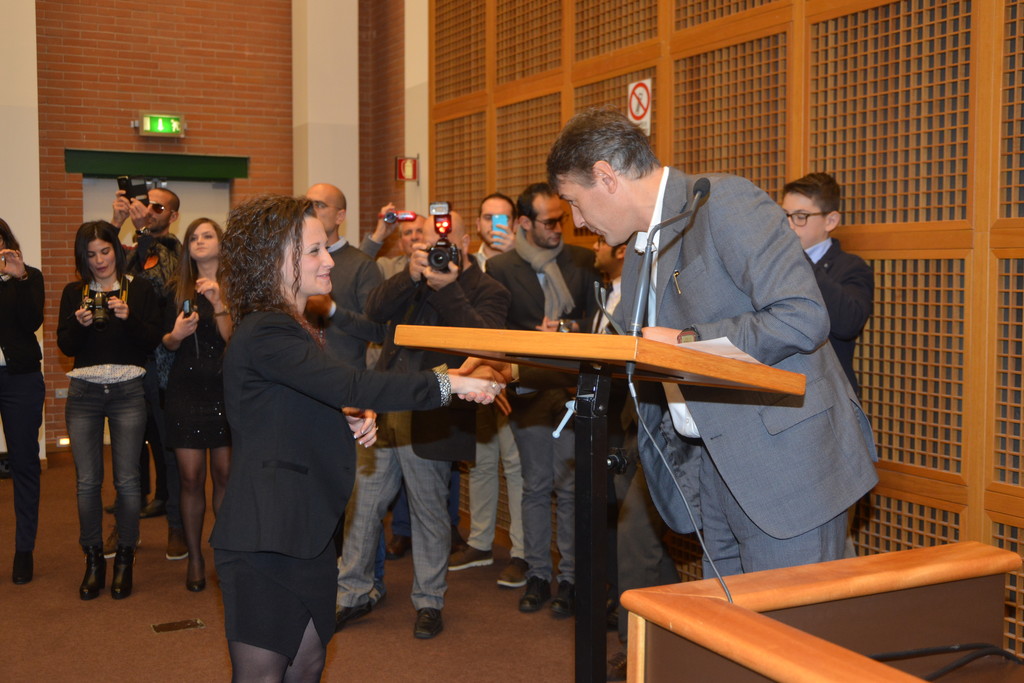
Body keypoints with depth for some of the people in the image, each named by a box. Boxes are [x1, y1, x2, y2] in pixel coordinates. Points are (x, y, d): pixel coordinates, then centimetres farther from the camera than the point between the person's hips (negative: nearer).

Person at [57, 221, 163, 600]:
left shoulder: (140, 289, 4)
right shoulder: (74, 292, 9)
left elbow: (153, 339, -3)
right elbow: (64, 345, 4)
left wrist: (129, 317, -19)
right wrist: (79, 323, -15)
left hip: (127, 390, -2)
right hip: (84, 392, 2)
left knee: (127, 480, -1)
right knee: (87, 481, 2)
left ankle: (125, 559, 13)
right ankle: (93, 559, 16)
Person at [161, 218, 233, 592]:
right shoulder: (177, 290, 10)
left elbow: (234, 339, -9)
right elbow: (166, 343, 11)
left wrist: (218, 303, -20)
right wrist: (176, 334, -10)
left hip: (224, 389, -1)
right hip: (185, 389, 2)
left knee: (225, 474, 0)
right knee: (191, 477, 1)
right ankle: (194, 557, 12)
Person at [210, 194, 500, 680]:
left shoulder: (288, 328, 16)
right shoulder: (264, 335, -17)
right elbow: (349, 386, -28)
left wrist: (354, 420, 2)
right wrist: (446, 383, -26)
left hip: (306, 531, 10)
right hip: (264, 542, -9)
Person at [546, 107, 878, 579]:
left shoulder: (724, 203, -14)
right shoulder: (640, 248, 15)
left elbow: (802, 319, -23)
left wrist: (687, 344, -19)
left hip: (785, 464, -8)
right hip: (715, 468, 9)